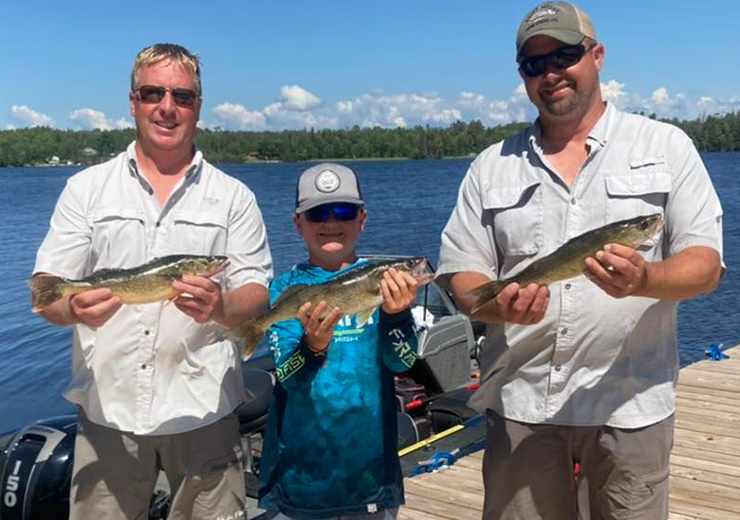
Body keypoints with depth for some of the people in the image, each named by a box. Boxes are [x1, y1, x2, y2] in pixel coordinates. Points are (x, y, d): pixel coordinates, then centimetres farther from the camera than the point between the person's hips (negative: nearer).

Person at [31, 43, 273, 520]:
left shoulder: (234, 197, 6)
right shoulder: (86, 188, 7)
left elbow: (257, 295, 1)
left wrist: (221, 307, -23)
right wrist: (76, 309, -22)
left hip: (204, 409, 0)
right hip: (107, 409, 1)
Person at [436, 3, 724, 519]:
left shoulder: (666, 146, 4)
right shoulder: (491, 166, 9)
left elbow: (705, 265, -2)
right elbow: (461, 274, 6)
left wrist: (643, 279, -24)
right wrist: (500, 304, -17)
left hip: (630, 403, -1)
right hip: (520, 402, 2)